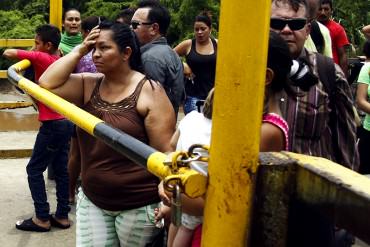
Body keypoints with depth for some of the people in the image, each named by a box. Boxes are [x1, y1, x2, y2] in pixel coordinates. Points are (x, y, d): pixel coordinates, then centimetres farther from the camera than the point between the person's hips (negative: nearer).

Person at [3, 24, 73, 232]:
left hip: (53, 124, -8)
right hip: (65, 122, 8)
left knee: (34, 170, 1)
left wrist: (28, 55, 7)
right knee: (61, 170, 12)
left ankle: (42, 219, 3)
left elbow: (8, 52, -11)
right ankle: (62, 216, 17)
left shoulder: (42, 58, -13)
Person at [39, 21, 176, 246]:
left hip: (139, 205, -5)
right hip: (92, 200, 5)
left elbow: (165, 152, -14)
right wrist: (80, 51, -7)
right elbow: (47, 84, -8)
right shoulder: (89, 85, 4)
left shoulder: (149, 91, -12)